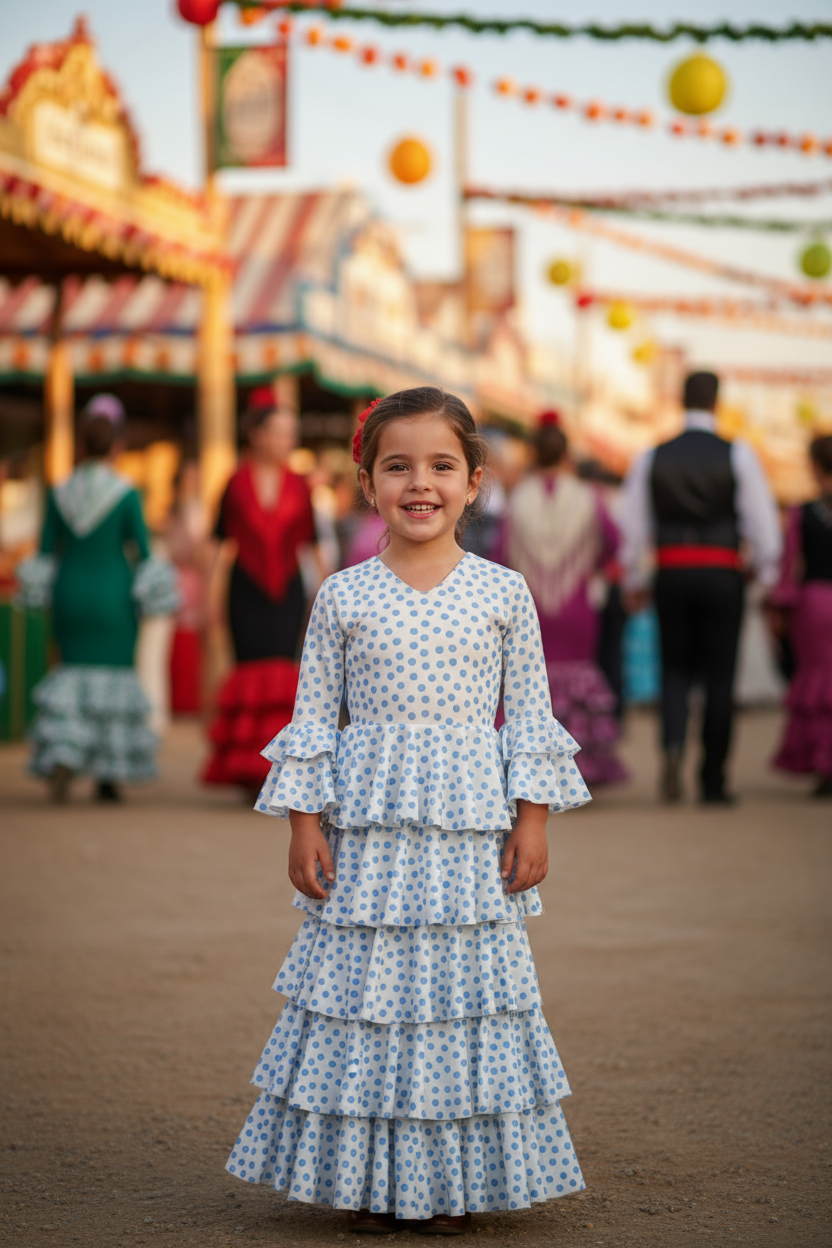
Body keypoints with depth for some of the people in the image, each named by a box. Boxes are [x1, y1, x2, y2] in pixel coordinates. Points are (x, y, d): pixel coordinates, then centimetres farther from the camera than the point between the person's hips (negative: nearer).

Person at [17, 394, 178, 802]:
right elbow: (142, 551, -7)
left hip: (69, 591, 3)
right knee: (114, 677, 8)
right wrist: (149, 598, 3)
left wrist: (40, 593, 14)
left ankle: (62, 760, -9)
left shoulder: (59, 494, 0)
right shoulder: (126, 495, -10)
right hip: (113, 593, -3)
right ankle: (109, 775, 11)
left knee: (74, 674, 12)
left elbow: (46, 553, 4)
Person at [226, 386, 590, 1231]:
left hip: (470, 829, 0)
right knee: (364, 987, 1)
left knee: (466, 988, 3)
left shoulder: (503, 593, 2)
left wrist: (533, 822, 0)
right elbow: (311, 716, 3)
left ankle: (452, 1185, 14)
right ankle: (367, 1182, 12)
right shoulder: (343, 597, 1)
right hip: (366, 832, 0)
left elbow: (529, 716, 5)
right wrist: (303, 826, -2)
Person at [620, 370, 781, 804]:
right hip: (723, 574, -2)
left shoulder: (651, 459, 4)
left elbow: (634, 526, 8)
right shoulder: (738, 455, -2)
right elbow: (761, 521, -3)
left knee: (675, 670, 13)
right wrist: (768, 577, 9)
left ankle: (672, 745, -15)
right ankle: (713, 781, 8)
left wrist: (634, 583, 19)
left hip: (672, 573, 2)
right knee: (719, 677, 5)